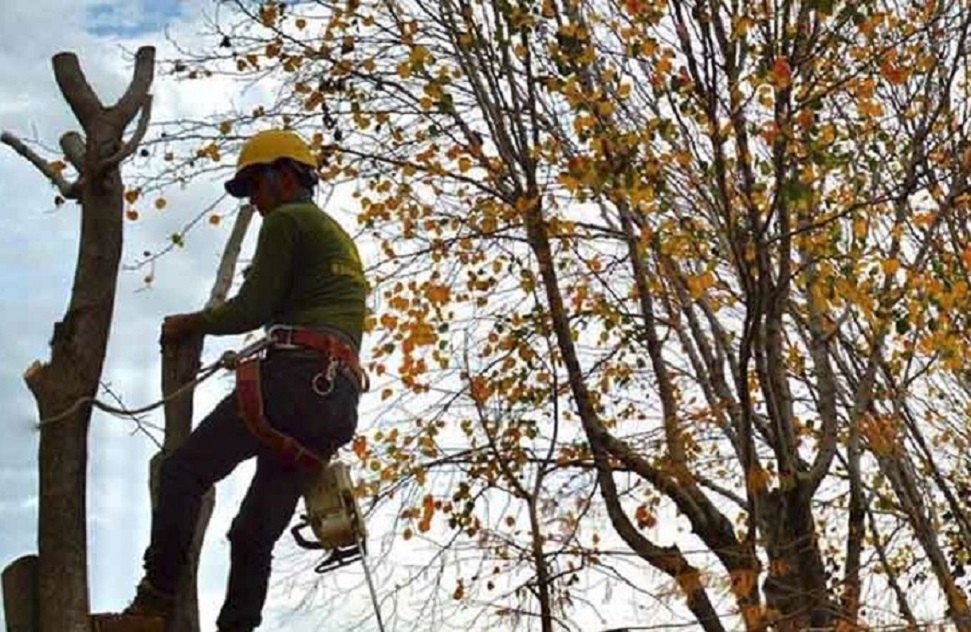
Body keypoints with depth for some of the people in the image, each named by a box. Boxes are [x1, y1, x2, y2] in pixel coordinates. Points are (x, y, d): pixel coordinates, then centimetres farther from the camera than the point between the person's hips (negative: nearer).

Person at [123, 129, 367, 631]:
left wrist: (190, 324, 14)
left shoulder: (286, 220, 5)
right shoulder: (342, 241, 33)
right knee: (255, 533, 6)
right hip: (340, 399, 9)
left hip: (297, 377, -9)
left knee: (183, 471, -5)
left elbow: (252, 309, -2)